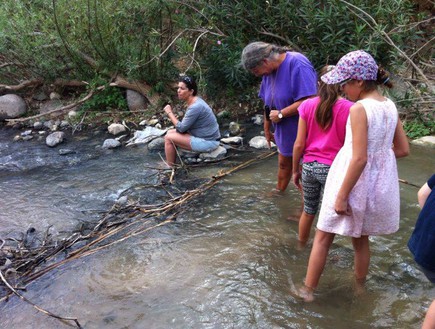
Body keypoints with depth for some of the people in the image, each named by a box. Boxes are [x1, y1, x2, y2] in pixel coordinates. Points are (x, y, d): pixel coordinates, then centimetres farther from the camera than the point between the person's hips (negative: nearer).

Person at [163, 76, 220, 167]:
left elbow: (181, 128, -17)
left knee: (169, 138, -11)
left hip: (208, 142, -10)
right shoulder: (194, 101, 5)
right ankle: (171, 164, 17)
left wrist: (169, 113, -8)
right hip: (204, 136, 10)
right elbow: (186, 124, 13)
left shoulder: (195, 107, -25)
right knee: (170, 132, 11)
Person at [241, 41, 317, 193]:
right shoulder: (269, 71, 4)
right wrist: (267, 129, 18)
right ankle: (279, 192, 43)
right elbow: (268, 104, 13)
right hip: (284, 133, 8)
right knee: (283, 164, 22)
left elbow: (309, 100, -31)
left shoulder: (297, 64, -23)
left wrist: (280, 114, -21)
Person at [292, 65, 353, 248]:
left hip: (309, 166, 3)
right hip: (333, 169, -3)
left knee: (308, 211, 22)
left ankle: (301, 246, 40)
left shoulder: (307, 106, -3)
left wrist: (295, 170, 9)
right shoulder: (349, 108, -8)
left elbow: (299, 144, -3)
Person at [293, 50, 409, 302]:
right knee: (362, 239, 24)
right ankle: (360, 286, 40)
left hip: (355, 182, -7)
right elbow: (403, 150, 7)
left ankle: (308, 290, 23)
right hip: (379, 184, 7)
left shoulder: (359, 109, -21)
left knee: (323, 238, 10)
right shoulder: (391, 107, 1)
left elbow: (359, 159, -24)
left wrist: (342, 196, -19)